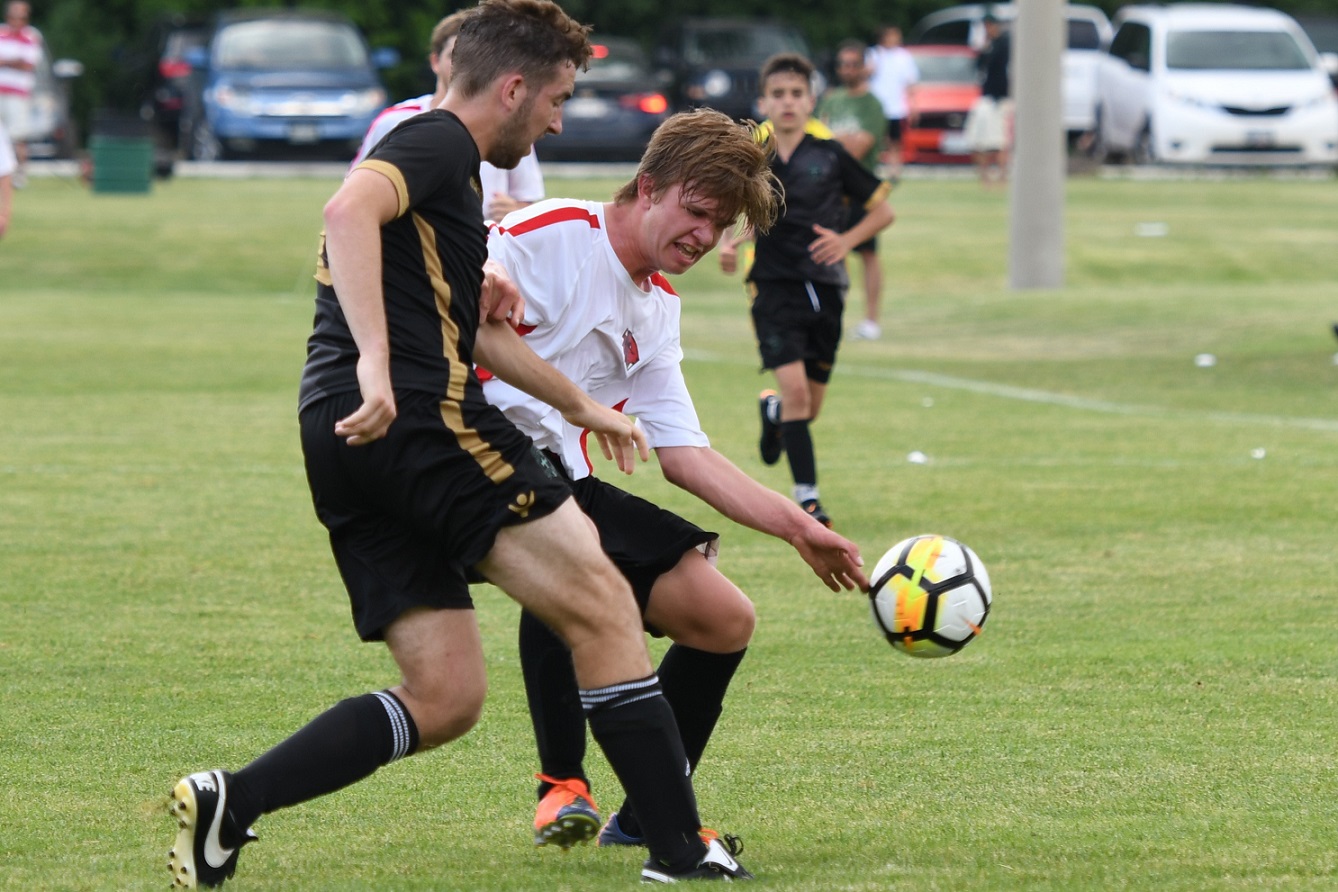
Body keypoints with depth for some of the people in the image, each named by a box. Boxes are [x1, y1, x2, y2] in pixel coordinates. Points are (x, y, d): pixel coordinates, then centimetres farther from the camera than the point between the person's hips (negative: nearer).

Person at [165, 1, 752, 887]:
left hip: (347, 440, 10)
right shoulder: (440, 144, -3)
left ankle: (227, 803, -5)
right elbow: (350, 212, -25)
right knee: (602, 606, -4)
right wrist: (373, 360, -34)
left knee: (444, 699, 5)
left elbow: (473, 329, 39)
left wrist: (583, 407, 46)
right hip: (419, 415, -10)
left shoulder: (437, 158, 28)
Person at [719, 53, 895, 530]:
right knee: (795, 388, -20)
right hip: (774, 288, -2)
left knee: (809, 408, 10)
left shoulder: (830, 156, 0)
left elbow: (882, 210, 8)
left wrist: (847, 240, -9)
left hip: (825, 289, 2)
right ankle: (806, 495, -15)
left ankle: (772, 412, 47)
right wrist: (727, 244, -4)